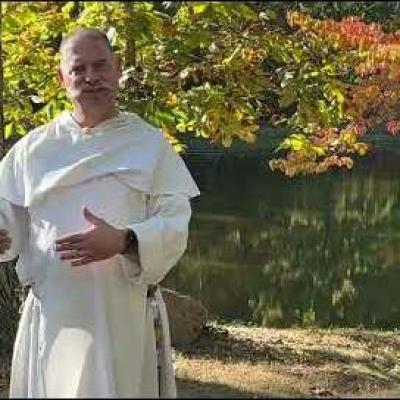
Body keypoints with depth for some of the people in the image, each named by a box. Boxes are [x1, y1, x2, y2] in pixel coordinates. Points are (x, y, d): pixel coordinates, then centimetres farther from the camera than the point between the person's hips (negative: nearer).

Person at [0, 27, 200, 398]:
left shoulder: (150, 142, 1)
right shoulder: (34, 147, 6)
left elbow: (176, 225, -5)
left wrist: (123, 242, -23)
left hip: (126, 313, -1)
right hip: (53, 316, 2)